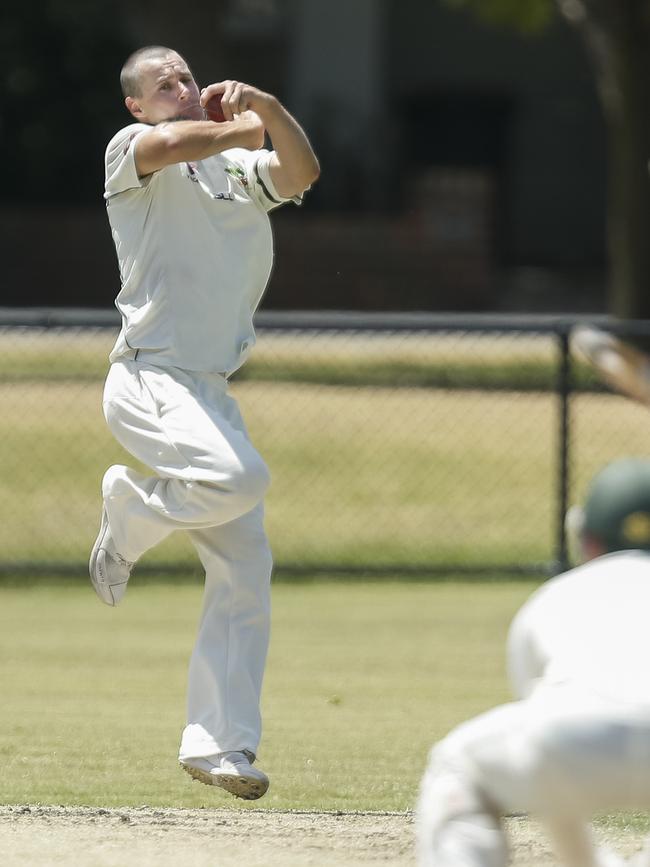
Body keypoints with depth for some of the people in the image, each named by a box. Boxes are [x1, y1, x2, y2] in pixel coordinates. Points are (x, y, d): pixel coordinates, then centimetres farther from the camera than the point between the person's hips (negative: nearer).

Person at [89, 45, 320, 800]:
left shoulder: (238, 168, 19)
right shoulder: (130, 150, 1)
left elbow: (300, 172, 2)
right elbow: (172, 143, -21)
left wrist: (269, 110, -12)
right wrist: (238, 130, -5)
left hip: (212, 392, 7)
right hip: (150, 377, -7)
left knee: (245, 568, 0)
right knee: (239, 477, -33)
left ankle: (219, 743, 3)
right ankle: (130, 516, -2)